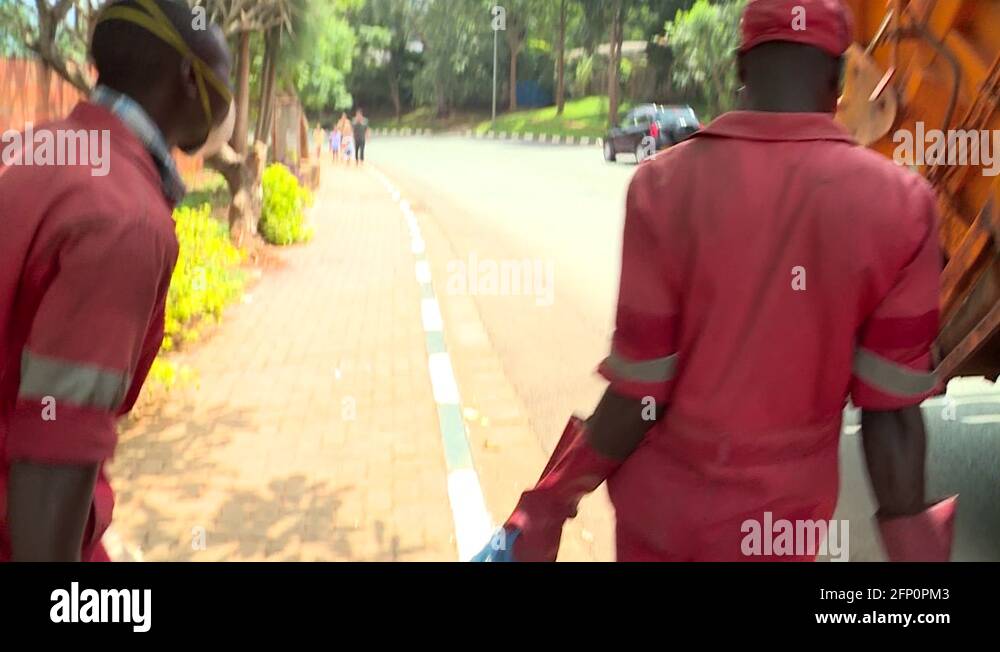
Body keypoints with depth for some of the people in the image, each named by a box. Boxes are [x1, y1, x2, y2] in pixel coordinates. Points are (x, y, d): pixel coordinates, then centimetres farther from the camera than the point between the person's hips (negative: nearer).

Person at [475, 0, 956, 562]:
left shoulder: (665, 184, -18)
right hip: (782, 516, 1)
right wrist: (911, 544, 2)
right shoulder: (899, 202, -14)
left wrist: (556, 497, -1)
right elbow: (892, 409, -12)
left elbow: (639, 395, -16)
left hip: (663, 500, 0)